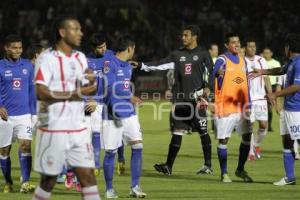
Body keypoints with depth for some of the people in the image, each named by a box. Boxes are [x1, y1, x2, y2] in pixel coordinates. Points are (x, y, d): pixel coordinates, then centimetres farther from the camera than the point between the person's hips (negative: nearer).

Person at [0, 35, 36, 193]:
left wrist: (34, 112, 10)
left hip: (25, 115, 1)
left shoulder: (28, 66, 7)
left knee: (25, 146, -12)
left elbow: (32, 90, 12)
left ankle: (25, 183, -15)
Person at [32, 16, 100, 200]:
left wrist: (91, 81, -3)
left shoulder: (80, 58, 13)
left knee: (88, 176, 0)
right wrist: (75, 94, -19)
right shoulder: (47, 58, -10)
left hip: (79, 128, 6)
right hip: (54, 128, -6)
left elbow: (90, 90, 20)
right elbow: (41, 93, -20)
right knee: (49, 180, 3)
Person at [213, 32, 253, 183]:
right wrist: (220, 75, -35)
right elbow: (217, 85, -14)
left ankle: (240, 169, 20)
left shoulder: (242, 60, 13)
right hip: (225, 107, -6)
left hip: (241, 107, 6)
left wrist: (248, 104, 15)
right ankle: (224, 174, 7)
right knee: (223, 140, -1)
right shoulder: (222, 60, -7)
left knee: (247, 136, 5)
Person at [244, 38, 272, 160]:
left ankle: (256, 144, 25)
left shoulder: (261, 61, 9)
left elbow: (266, 78, 14)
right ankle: (250, 152, 7)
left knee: (264, 125, -1)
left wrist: (271, 95, 8)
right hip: (247, 99, -4)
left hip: (261, 97, 4)